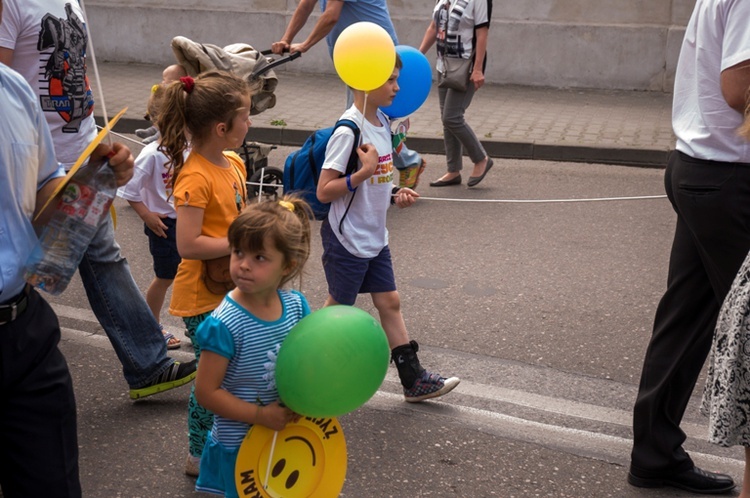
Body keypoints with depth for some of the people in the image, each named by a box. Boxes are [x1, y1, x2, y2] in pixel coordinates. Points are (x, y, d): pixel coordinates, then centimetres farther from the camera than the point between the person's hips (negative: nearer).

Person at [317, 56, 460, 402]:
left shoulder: (382, 122, 5)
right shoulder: (348, 131, -23)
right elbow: (324, 192, -23)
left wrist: (395, 195, -1)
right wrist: (364, 172, -30)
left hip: (375, 237, 8)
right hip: (347, 239, -8)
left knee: (389, 302, 12)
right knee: (338, 307, 7)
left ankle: (414, 379, 19)